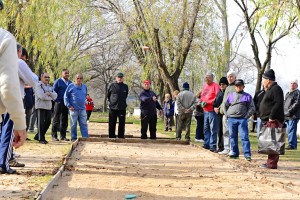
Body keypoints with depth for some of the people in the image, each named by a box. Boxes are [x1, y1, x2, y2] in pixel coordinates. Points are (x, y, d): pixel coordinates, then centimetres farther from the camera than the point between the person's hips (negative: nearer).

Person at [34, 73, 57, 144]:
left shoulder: (50, 87, 18)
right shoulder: (38, 86, -4)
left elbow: (55, 96, 5)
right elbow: (42, 96, -18)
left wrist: (49, 93, -13)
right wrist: (51, 97, -5)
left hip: (48, 107, 7)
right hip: (41, 106, -7)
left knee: (48, 122, 8)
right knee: (41, 122, -4)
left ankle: (38, 136, 22)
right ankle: (41, 139, 2)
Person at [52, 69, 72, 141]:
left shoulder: (70, 82, 11)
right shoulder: (58, 81, -3)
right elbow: (54, 92, -3)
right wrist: (56, 100, -10)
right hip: (59, 103, -5)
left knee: (64, 120, 9)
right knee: (56, 120, 0)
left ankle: (63, 136, 15)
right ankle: (54, 136, 4)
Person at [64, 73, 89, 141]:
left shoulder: (84, 87, 9)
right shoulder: (71, 86, -3)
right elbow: (66, 96, -1)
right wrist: (69, 106, -7)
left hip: (82, 109, 3)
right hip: (73, 109, -3)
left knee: (84, 124, 3)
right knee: (73, 125, 3)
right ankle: (73, 138, 12)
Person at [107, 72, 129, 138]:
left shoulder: (125, 87, 5)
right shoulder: (112, 85, 1)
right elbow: (108, 95, 13)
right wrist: (111, 101, 12)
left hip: (122, 108, 1)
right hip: (113, 108, -1)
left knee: (122, 124, 4)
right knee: (112, 124, 3)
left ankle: (121, 137, 12)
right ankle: (111, 137, 11)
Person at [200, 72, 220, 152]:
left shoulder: (215, 85, -7)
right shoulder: (205, 86, 16)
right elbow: (202, 96, 21)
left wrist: (207, 102, -16)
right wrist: (201, 102, 0)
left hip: (212, 110, -8)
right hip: (205, 110, 8)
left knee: (213, 129, -6)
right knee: (206, 128, 14)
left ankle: (212, 146, -5)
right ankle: (206, 143, 23)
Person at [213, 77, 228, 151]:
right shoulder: (219, 92, 19)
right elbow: (215, 101, 23)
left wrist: (220, 108, -17)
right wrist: (215, 107, 4)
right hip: (219, 113, 8)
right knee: (219, 131, 12)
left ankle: (224, 147, -6)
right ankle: (220, 146, 19)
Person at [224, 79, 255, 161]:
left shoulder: (247, 96, 7)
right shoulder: (230, 95, 14)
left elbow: (252, 108, 4)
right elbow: (225, 106, 19)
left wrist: (246, 116, -6)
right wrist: (227, 115, 7)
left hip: (242, 120, -3)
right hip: (231, 119, 3)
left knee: (244, 137, -8)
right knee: (233, 137, 7)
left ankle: (247, 154, -9)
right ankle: (234, 153, 16)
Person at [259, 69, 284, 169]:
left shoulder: (276, 89, -11)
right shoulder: (270, 90, 22)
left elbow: (278, 104, -22)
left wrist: (272, 117, -23)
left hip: (274, 121, -11)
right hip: (269, 121, 11)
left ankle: (272, 163, -10)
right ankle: (270, 162, 20)